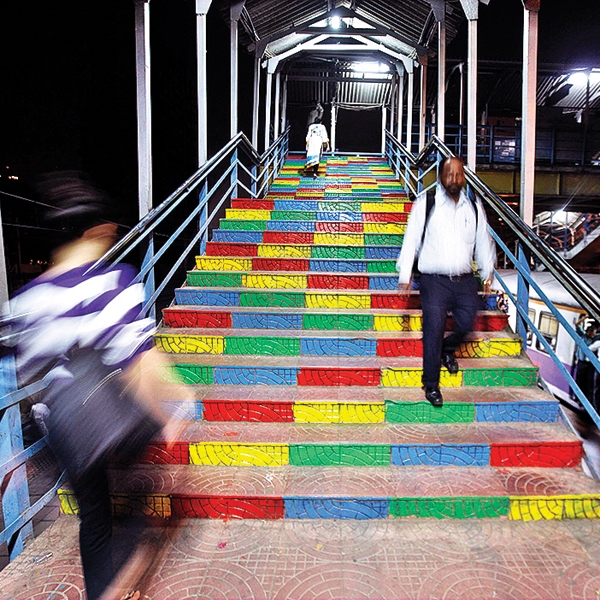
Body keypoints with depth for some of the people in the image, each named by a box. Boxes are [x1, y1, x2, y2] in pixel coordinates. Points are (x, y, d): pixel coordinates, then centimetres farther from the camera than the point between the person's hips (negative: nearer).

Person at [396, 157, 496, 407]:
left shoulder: (474, 207, 10)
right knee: (433, 332, -3)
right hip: (434, 281, -4)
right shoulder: (425, 203, -1)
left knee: (466, 324, 5)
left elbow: (483, 241, 20)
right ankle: (431, 385, 15)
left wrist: (488, 272, 22)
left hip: (465, 281, 4)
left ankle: (448, 349, 41)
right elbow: (411, 239, -2)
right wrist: (405, 275, -5)